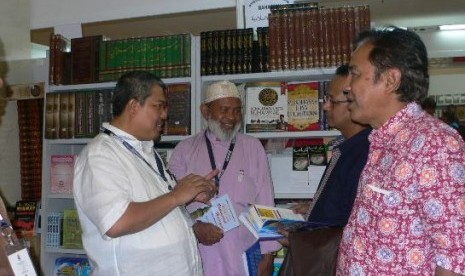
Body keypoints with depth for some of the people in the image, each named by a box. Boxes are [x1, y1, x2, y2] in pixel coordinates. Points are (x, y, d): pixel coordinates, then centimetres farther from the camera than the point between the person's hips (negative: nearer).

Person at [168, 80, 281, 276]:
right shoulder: (184, 150, 1)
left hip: (245, 257, 0)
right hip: (198, 257, 0)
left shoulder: (253, 148, 2)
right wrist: (194, 227, -15)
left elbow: (265, 205, 2)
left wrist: (268, 253, 0)